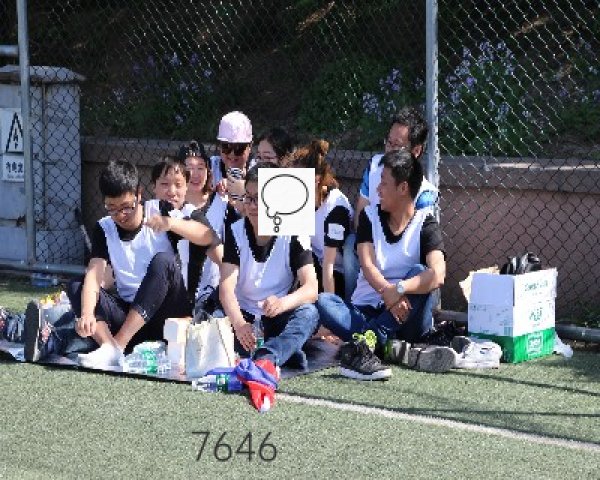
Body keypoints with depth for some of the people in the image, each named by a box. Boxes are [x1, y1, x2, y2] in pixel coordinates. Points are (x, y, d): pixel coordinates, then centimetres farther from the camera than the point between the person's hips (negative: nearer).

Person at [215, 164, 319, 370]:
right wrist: (238, 323, -36)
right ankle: (286, 353, -33)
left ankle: (264, 359, -54)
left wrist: (284, 303, -43)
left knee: (308, 313, -33)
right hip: (241, 316, 1)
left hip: (278, 320, -1)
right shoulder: (235, 232, -3)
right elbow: (226, 286, -15)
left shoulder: (295, 236, -7)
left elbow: (311, 288, -19)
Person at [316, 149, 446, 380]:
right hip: (366, 310, 3)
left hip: (406, 316, -2)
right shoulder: (370, 216, 6)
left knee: (419, 273, -29)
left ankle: (361, 345, -38)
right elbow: (367, 266, -9)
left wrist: (399, 290, -37)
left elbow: (438, 274, -23)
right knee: (323, 301, -23)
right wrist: (387, 291, -29)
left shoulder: (425, 225, -4)